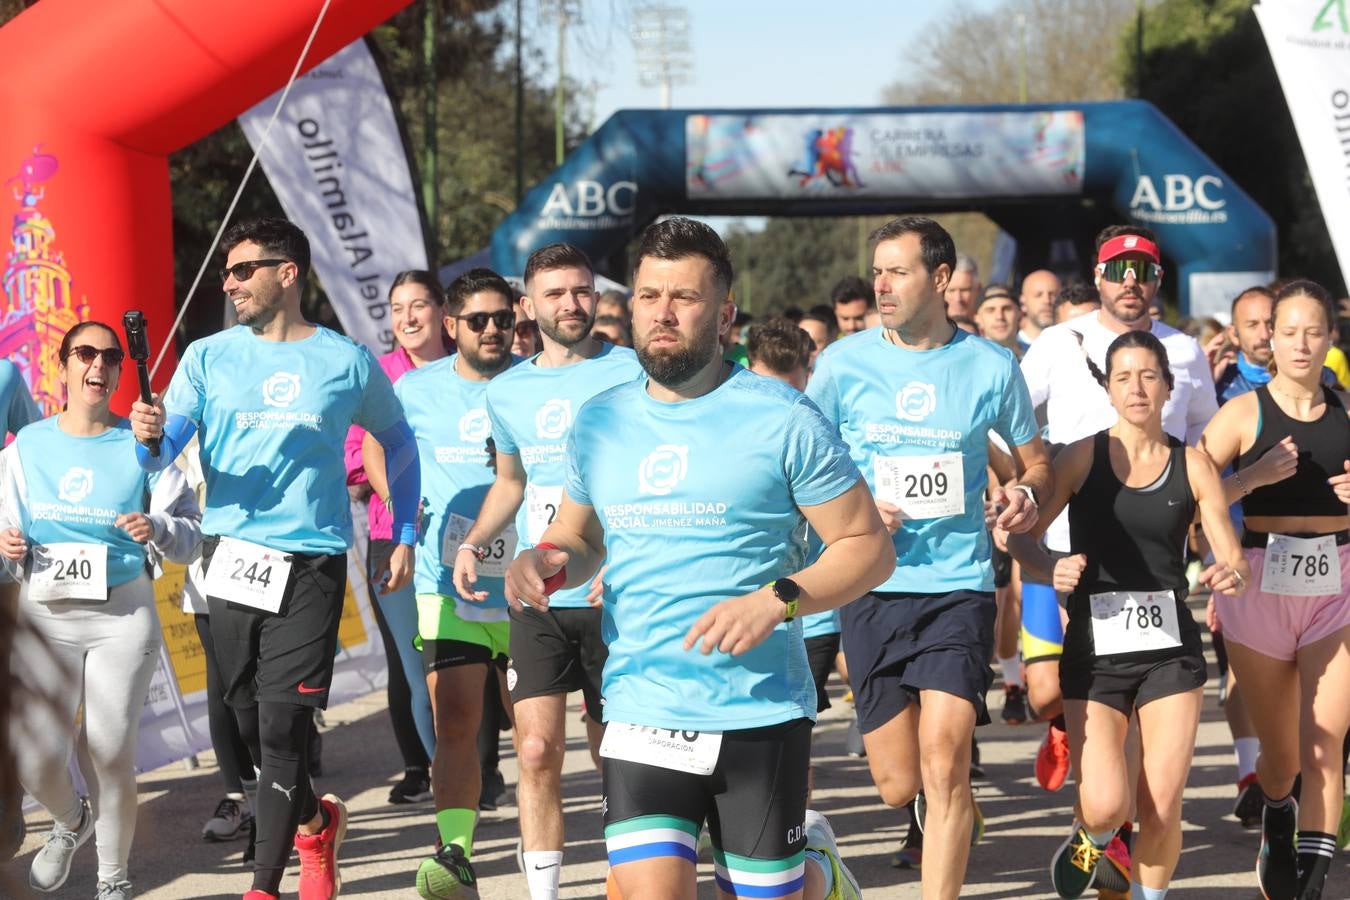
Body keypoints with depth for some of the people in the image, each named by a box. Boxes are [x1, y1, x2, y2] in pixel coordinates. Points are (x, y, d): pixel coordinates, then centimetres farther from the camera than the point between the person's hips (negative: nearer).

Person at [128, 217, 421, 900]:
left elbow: (398, 443, 19)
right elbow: (162, 455, -2)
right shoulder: (209, 358, 6)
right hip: (231, 556, 2)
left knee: (283, 726, -10)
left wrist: (405, 536, 13)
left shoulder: (348, 363, 4)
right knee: (248, 718, 9)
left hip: (311, 561, -2)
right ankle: (315, 819, 36)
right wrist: (149, 436, -25)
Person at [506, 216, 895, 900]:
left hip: (760, 714, -3)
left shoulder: (781, 418, -5)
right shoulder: (598, 423, 8)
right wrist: (545, 560, -1)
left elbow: (869, 547, -4)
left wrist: (775, 601, -19)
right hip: (641, 716, 3)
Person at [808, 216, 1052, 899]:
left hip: (959, 585, -1)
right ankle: (950, 814, 42)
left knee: (943, 766, -16)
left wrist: (1026, 496, -8)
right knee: (898, 786, 5)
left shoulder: (990, 366, 1)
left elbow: (1035, 460, 15)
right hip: (872, 589, 1)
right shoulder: (844, 363, 1)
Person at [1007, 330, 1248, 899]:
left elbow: (1234, 559, 3)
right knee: (1106, 805, -11)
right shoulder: (1083, 457, -2)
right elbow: (1021, 538, -3)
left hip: (1171, 649, 1)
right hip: (1094, 645, -1)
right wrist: (1051, 571, -23)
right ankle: (1092, 840, 26)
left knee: (1162, 808, -2)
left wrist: (1230, 574, -20)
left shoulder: (1192, 466, 3)